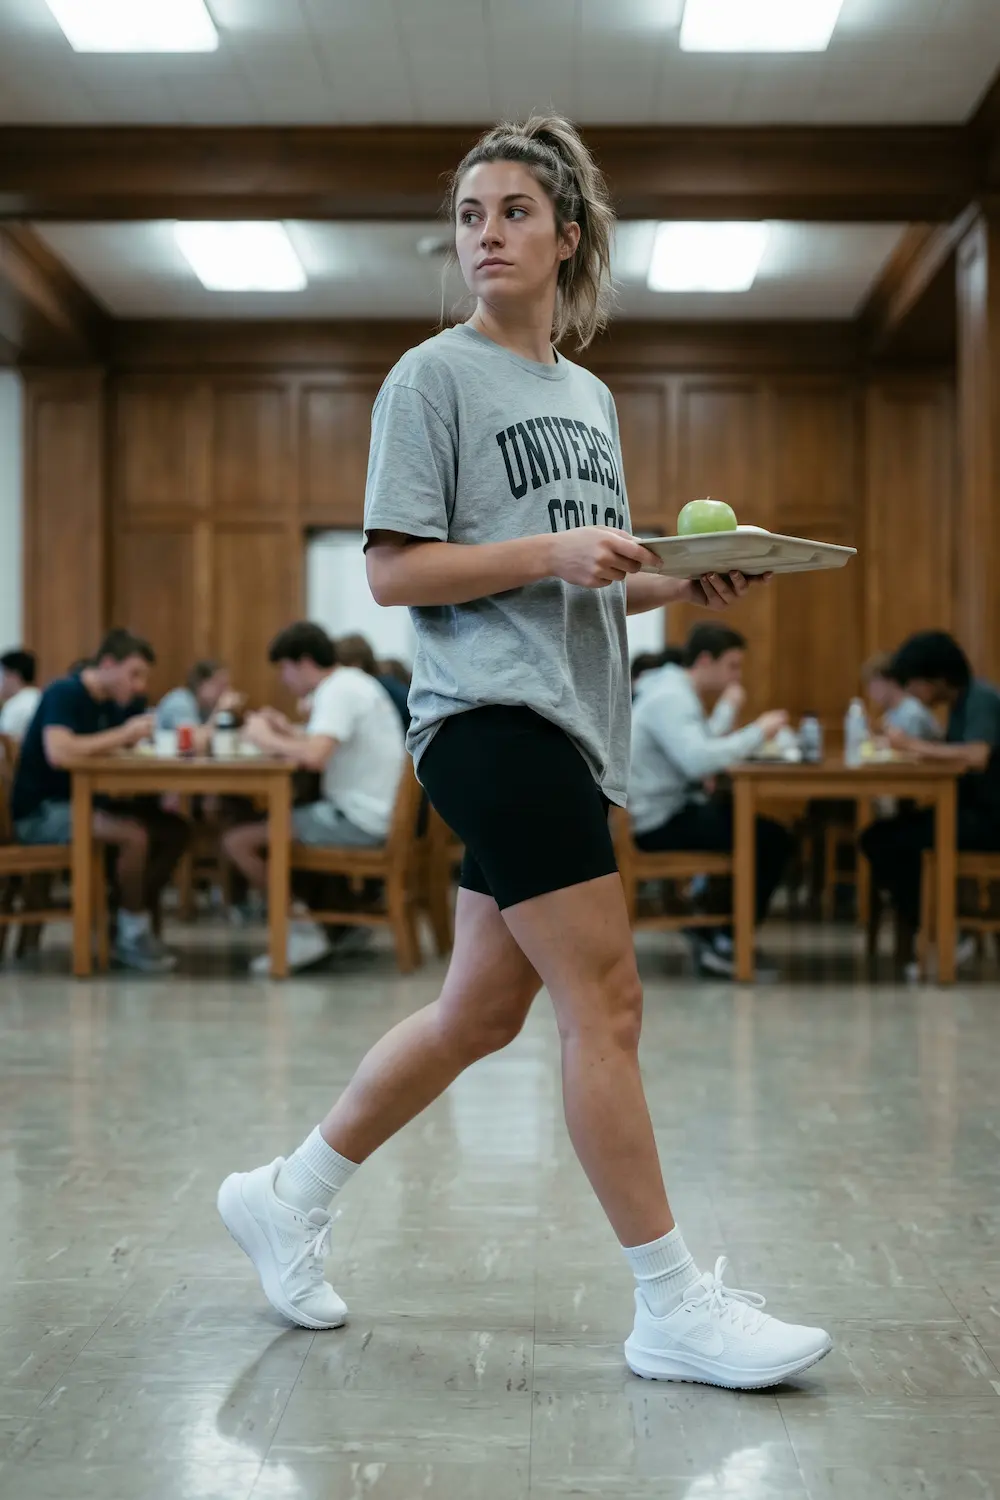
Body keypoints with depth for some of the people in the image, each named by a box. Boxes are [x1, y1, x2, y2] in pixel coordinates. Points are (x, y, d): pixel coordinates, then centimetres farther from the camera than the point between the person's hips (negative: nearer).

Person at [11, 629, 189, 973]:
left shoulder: (122, 700, 6)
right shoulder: (63, 694, -19)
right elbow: (59, 753, -35)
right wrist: (123, 734, -28)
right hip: (40, 812, -9)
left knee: (175, 830, -5)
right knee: (134, 835, -29)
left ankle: (137, 926, 0)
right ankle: (133, 935, -11)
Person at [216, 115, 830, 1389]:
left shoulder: (588, 396, 21)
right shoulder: (434, 378, -2)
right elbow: (393, 571, -8)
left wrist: (680, 587, 6)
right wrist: (551, 553, -18)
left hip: (569, 724, 8)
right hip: (491, 716, -8)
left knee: (482, 1012, 10)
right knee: (605, 1000, -9)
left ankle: (286, 1197, 26)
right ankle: (672, 1307, -1)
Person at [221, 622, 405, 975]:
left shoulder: (338, 691, -15)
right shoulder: (353, 683, 16)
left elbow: (315, 756, -28)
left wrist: (267, 739, -13)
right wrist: (288, 732, 9)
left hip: (357, 820, -10)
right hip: (374, 815, 10)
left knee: (237, 840, -12)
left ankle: (303, 930, -4)